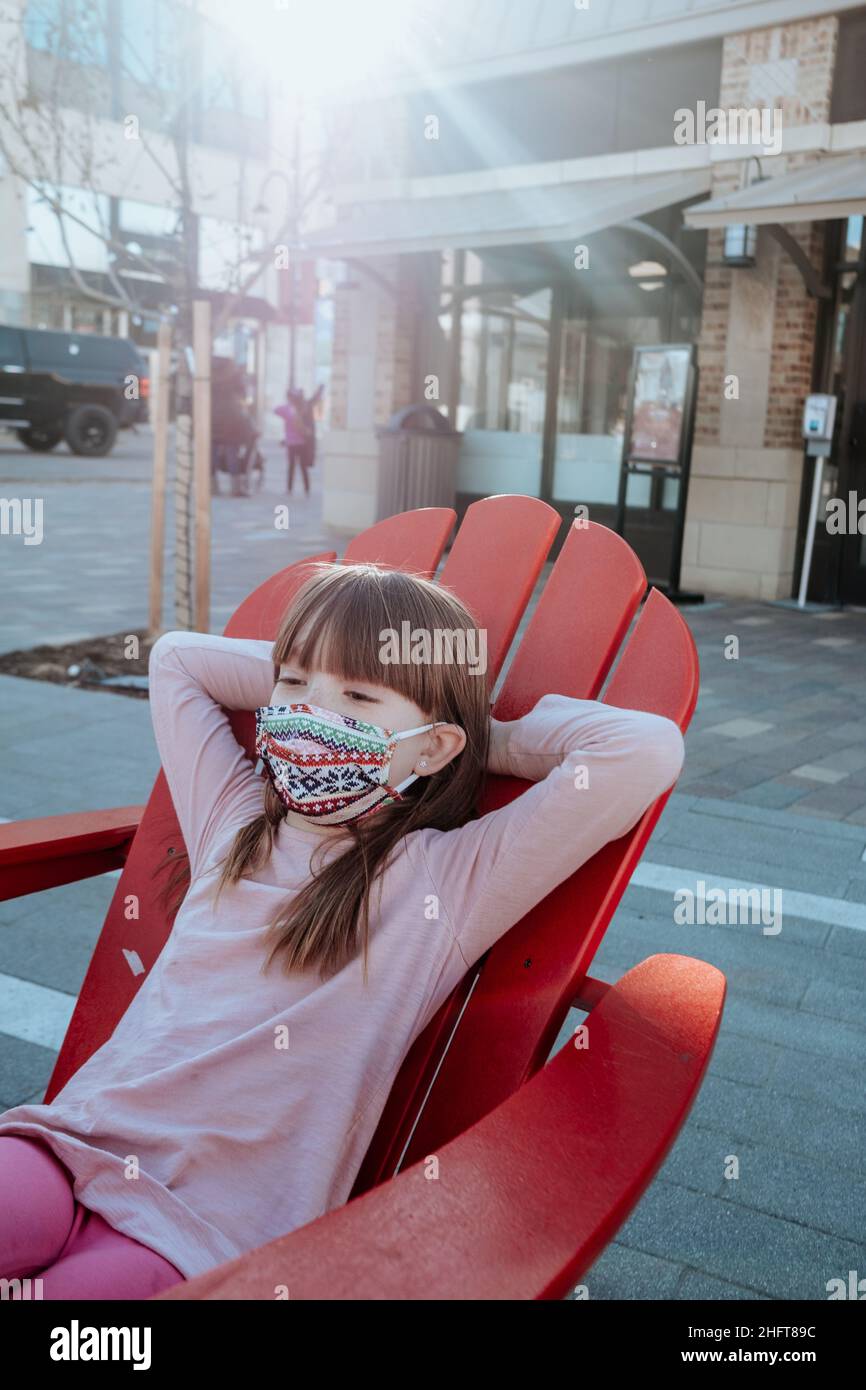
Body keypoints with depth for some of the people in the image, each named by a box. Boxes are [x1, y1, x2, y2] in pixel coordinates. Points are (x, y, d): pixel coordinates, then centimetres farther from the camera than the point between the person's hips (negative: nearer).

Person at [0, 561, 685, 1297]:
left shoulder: (449, 880, -7)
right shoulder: (233, 819, 10)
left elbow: (647, 749, -14)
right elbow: (175, 656, 24)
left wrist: (483, 734, -1)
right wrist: (301, 680, 13)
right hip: (77, 1143, 4)